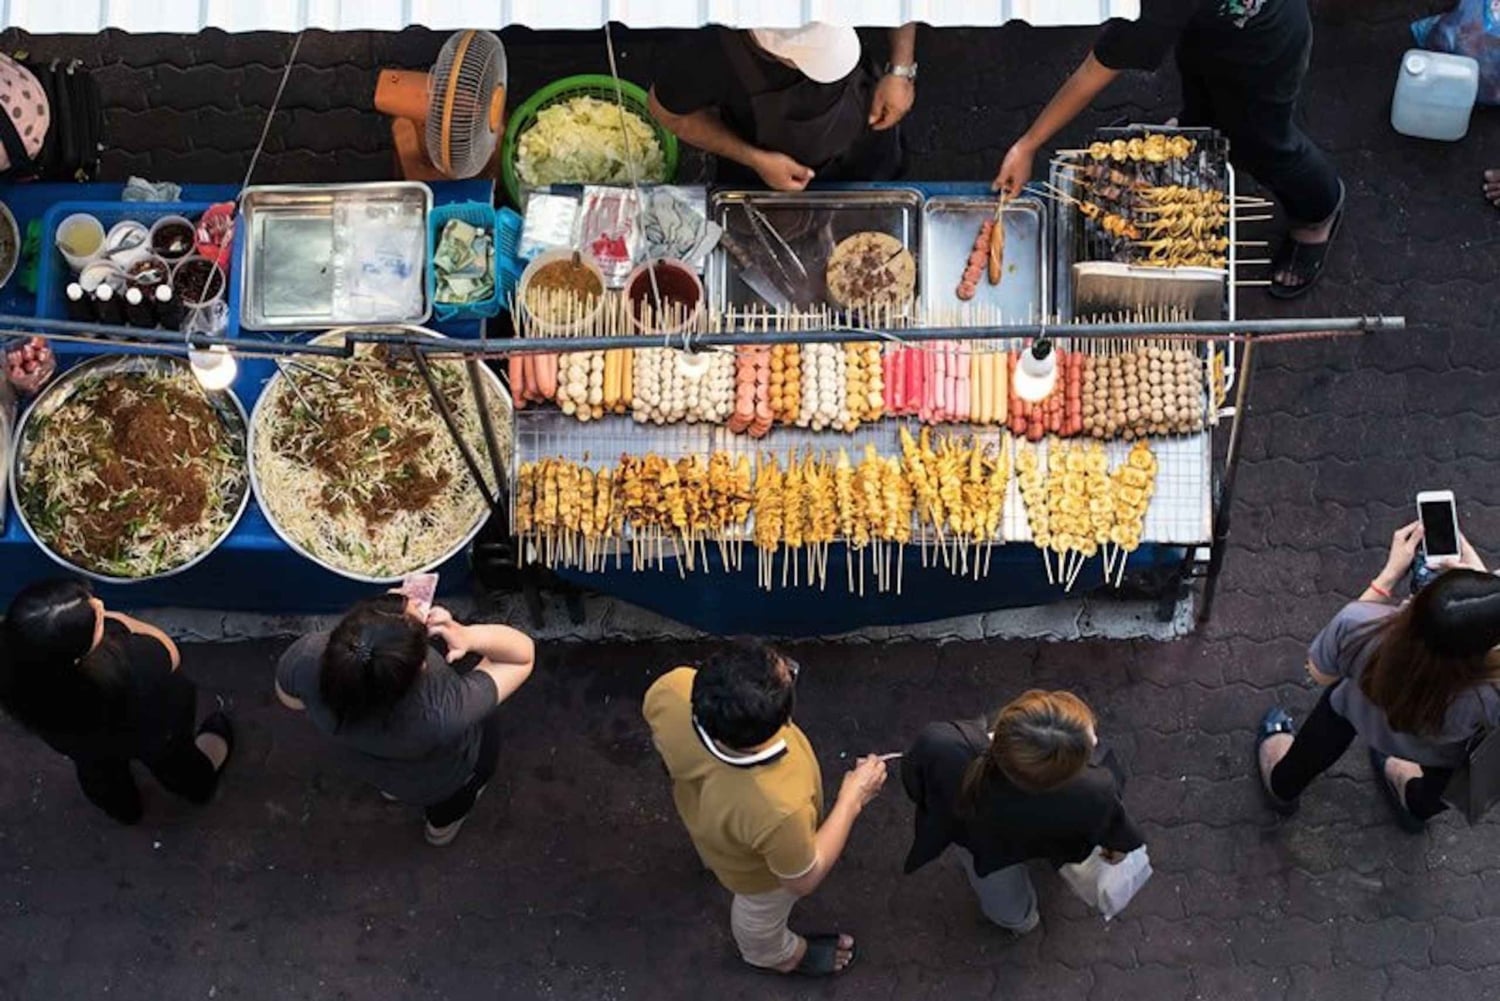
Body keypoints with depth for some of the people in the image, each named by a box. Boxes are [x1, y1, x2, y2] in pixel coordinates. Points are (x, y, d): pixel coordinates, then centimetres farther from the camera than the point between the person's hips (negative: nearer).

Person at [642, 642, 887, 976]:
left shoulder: (673, 689, -41)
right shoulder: (777, 810, -49)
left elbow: (661, 740, -13)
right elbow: (804, 880, -25)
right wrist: (852, 799, -19)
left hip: (699, 803, 4)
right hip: (758, 871, -4)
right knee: (763, 914, 33)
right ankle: (773, 953, 66)